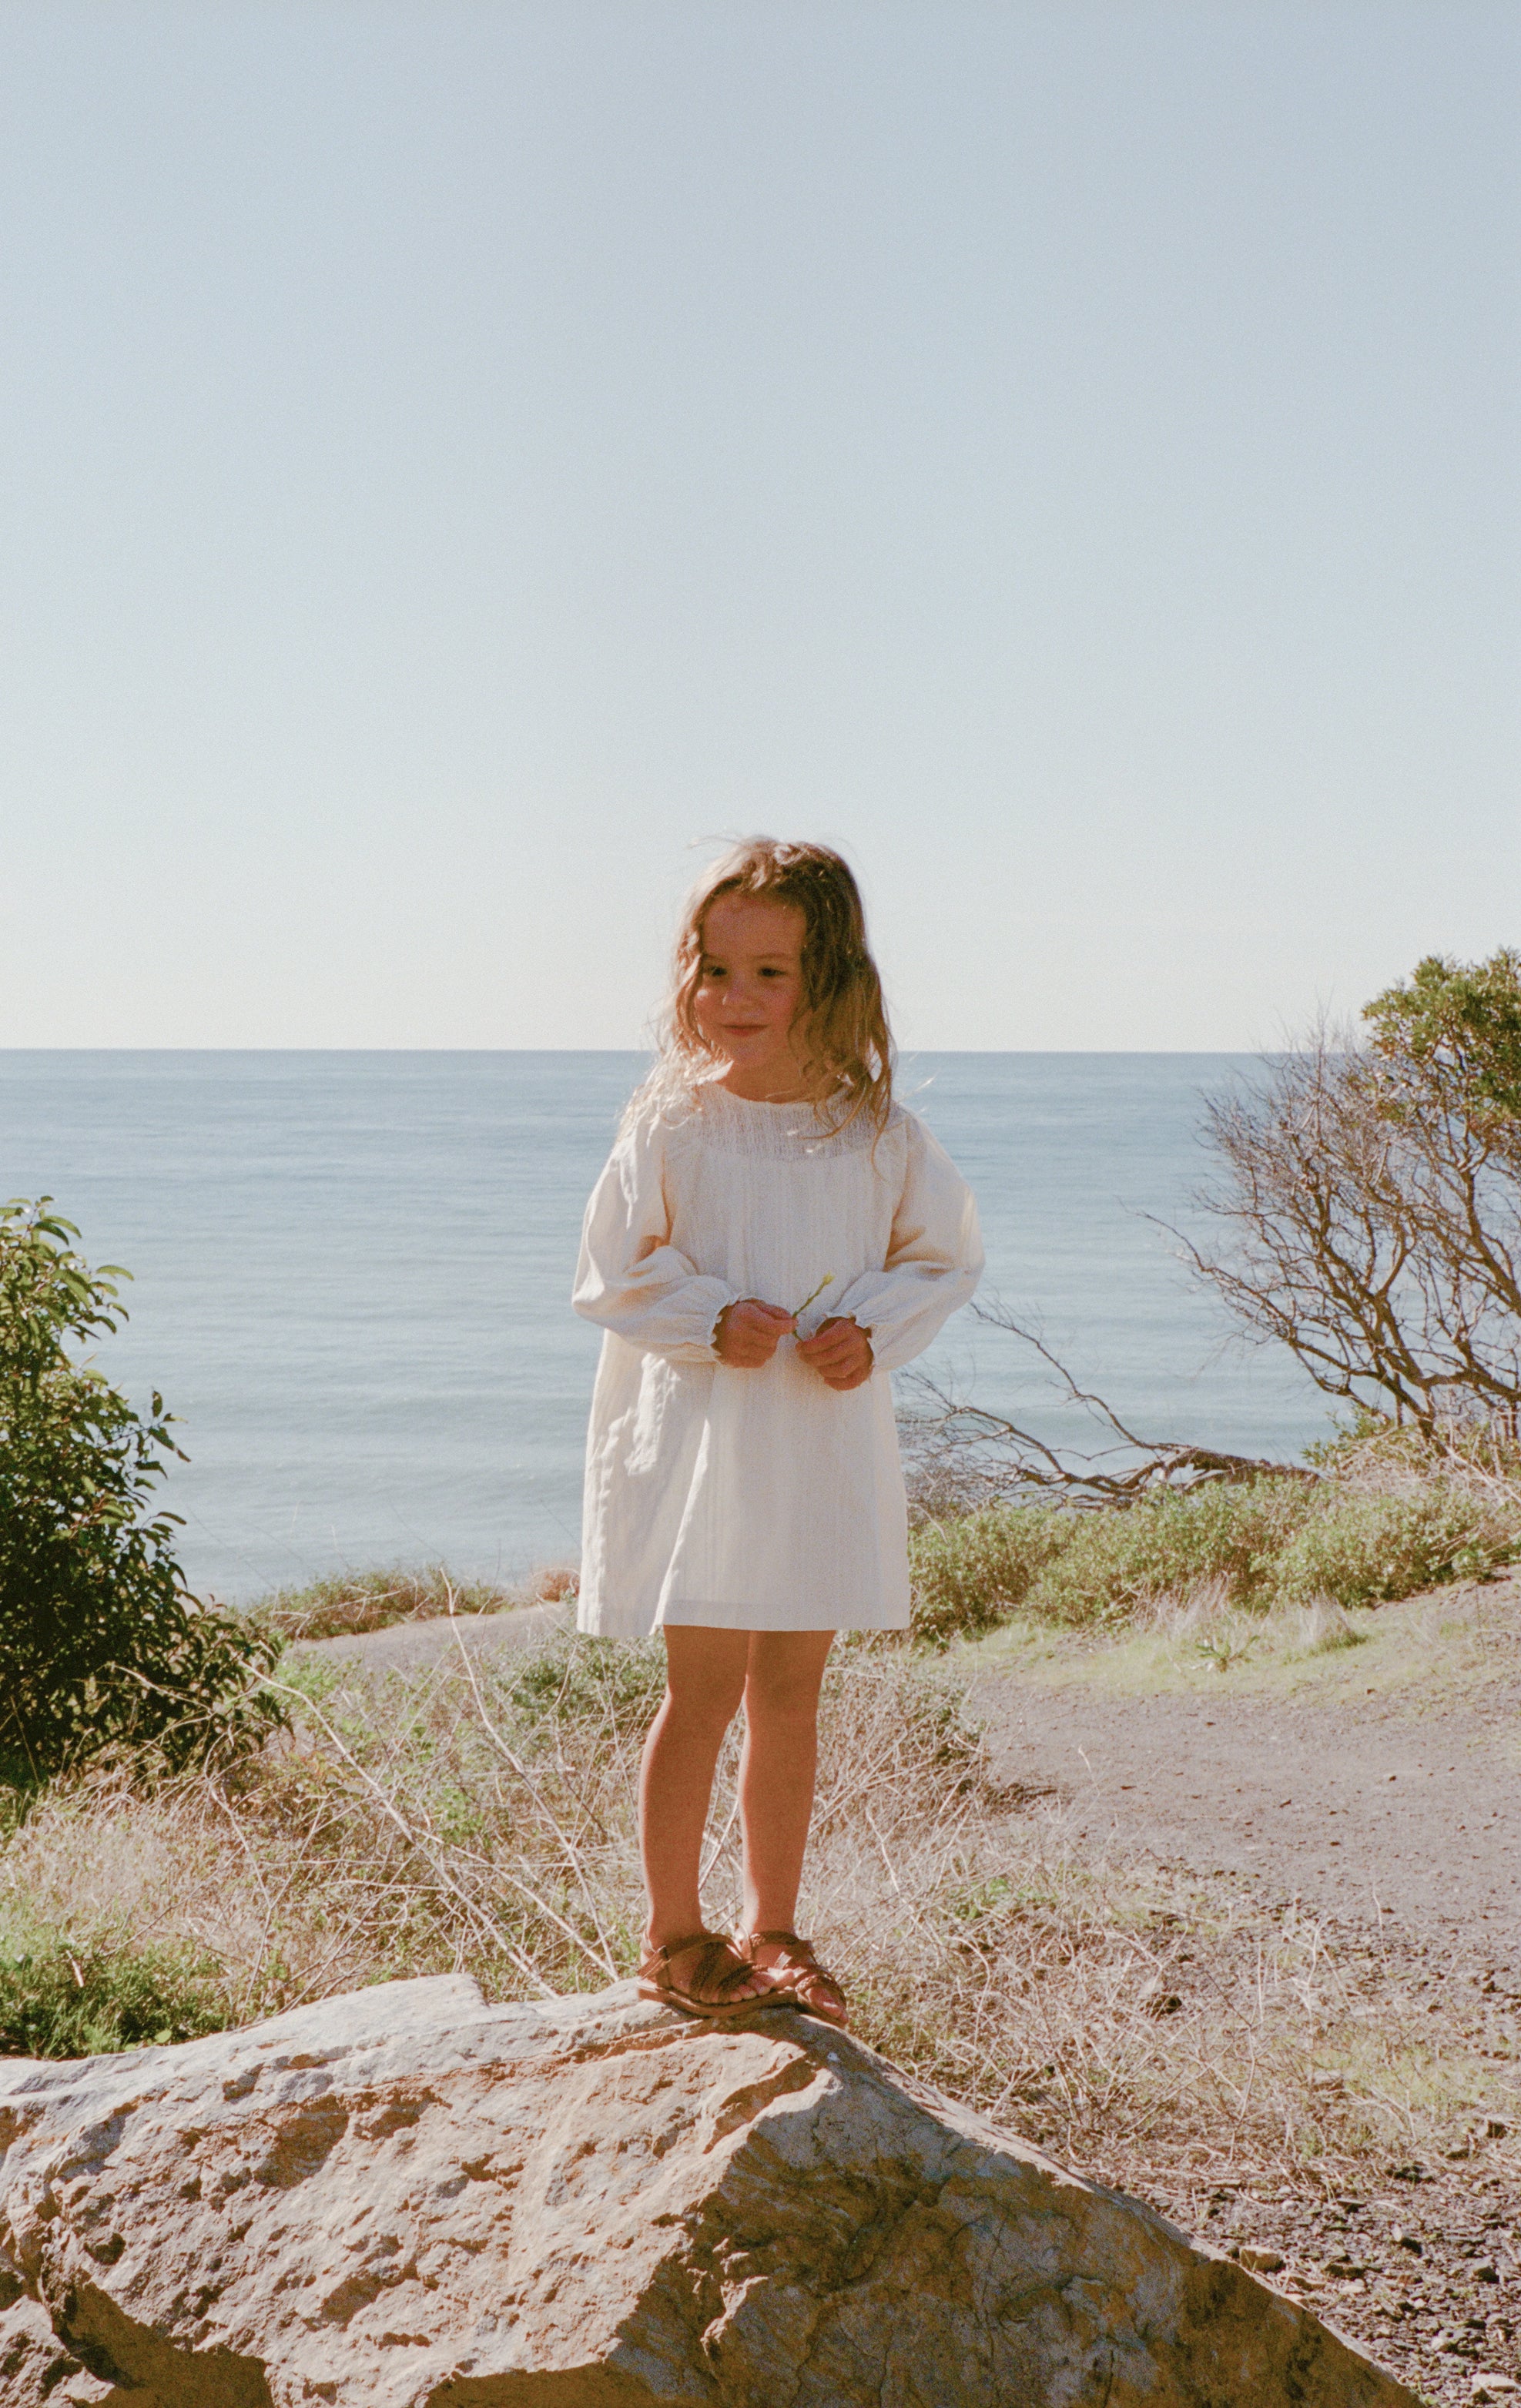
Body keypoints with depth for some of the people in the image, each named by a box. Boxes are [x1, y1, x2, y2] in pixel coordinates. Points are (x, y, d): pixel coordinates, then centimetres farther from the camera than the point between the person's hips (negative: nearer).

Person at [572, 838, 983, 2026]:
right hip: (701, 1437, -3)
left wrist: (874, 1329, -7)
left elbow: (943, 1256, 10)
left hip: (828, 1437, 3)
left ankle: (773, 1929, 25)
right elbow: (614, 1271, 0)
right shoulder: (673, 1124, -7)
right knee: (704, 1688, -1)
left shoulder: (880, 1133, -1)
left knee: (792, 1690, 11)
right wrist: (713, 1322, -15)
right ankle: (674, 1937, 15)